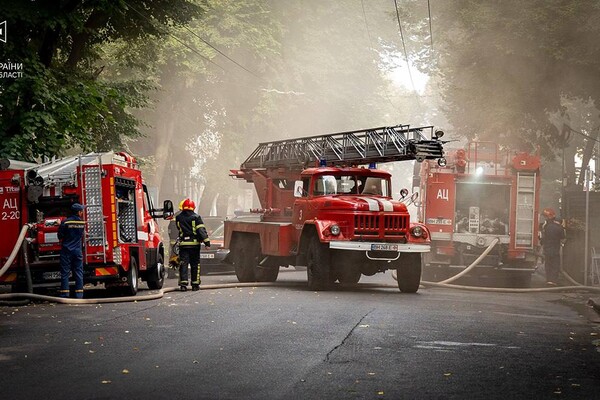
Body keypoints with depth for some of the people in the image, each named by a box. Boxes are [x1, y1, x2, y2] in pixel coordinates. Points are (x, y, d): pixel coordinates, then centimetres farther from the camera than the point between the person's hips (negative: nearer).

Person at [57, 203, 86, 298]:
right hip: (78, 251, 2)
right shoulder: (82, 223, 0)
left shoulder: (65, 222, -9)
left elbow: (60, 236, -6)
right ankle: (79, 295, 5)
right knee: (78, 273, 7)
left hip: (66, 250, -2)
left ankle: (64, 295, -3)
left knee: (65, 273, 1)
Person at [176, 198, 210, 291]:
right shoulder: (196, 217, -4)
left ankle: (183, 283, -12)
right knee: (195, 264, 7)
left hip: (183, 244, 1)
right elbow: (201, 230, -9)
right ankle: (195, 284, 9)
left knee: (183, 264, -1)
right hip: (194, 244, -1)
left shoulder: (179, 218, 5)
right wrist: (207, 242, -11)